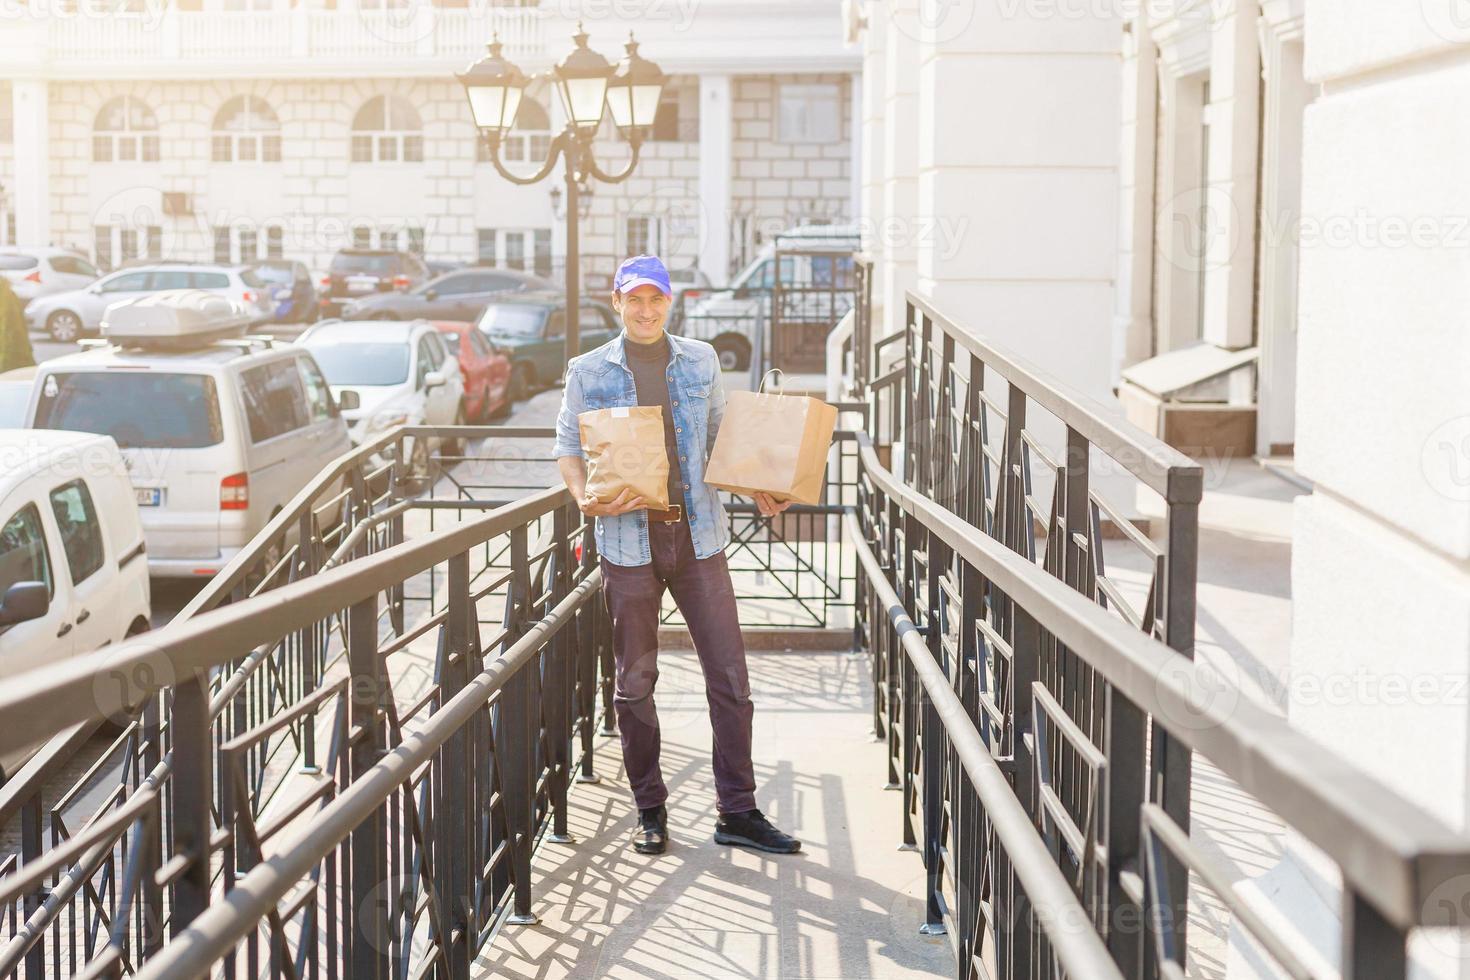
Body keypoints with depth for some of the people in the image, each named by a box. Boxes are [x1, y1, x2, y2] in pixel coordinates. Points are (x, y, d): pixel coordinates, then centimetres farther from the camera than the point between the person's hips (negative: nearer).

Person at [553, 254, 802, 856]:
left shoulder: (700, 361, 10)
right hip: (628, 540, -1)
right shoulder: (589, 371, 5)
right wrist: (585, 499, -13)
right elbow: (568, 447, 7)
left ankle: (737, 812, 7)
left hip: (698, 536, 1)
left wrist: (757, 489, 3)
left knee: (729, 674, -1)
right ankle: (649, 810, 19)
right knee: (635, 681, 6)